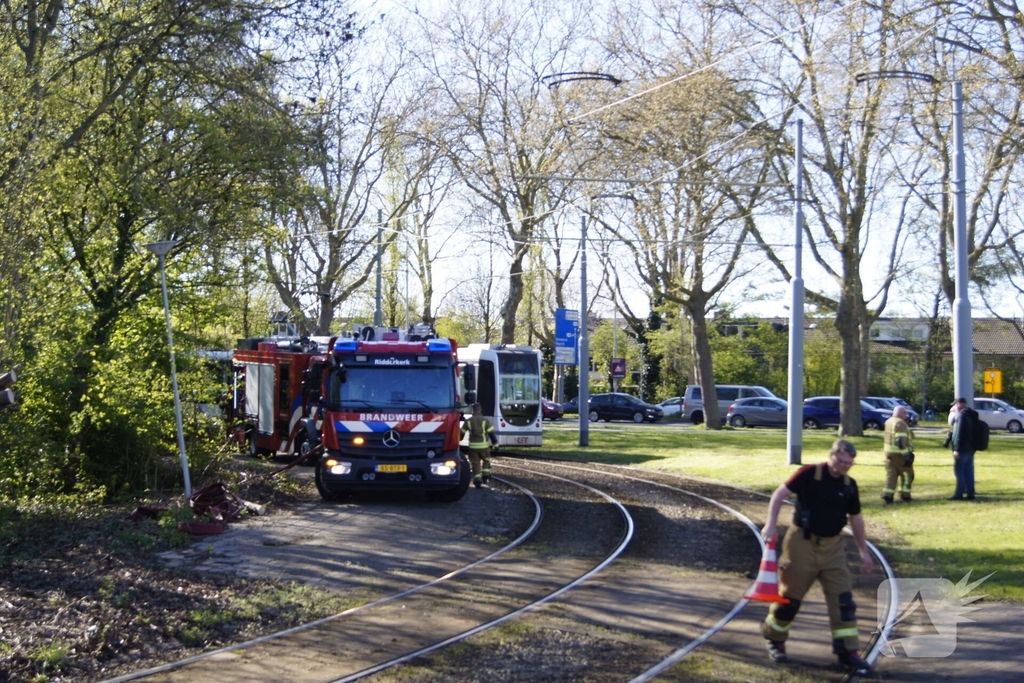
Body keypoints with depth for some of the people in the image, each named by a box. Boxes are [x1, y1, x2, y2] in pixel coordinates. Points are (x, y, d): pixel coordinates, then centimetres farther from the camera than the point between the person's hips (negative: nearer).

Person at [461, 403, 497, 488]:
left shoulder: (468, 421, 1)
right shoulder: (485, 420, -4)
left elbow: (462, 433, 8)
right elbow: (491, 433, -7)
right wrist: (495, 444, -1)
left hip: (473, 446, 1)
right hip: (484, 445, -1)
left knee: (475, 464, 6)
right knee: (486, 461, 21)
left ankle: (477, 480, -4)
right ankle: (485, 476, 9)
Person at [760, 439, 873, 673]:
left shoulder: (850, 485, 4)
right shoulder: (810, 474, -12)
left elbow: (855, 518, 15)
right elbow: (780, 494, -11)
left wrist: (863, 551, 16)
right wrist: (770, 525, -20)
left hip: (833, 546, 4)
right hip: (802, 543, -4)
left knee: (843, 599, -2)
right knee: (790, 595, 6)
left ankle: (847, 652, 2)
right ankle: (775, 640, 27)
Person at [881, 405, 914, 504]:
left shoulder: (888, 422, 13)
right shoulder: (900, 423, -16)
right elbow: (901, 440, -24)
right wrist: (906, 454, -24)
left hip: (889, 452, 8)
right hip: (899, 453, -8)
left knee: (891, 474, 5)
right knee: (907, 474, 6)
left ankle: (887, 495, -5)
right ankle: (904, 495, 10)